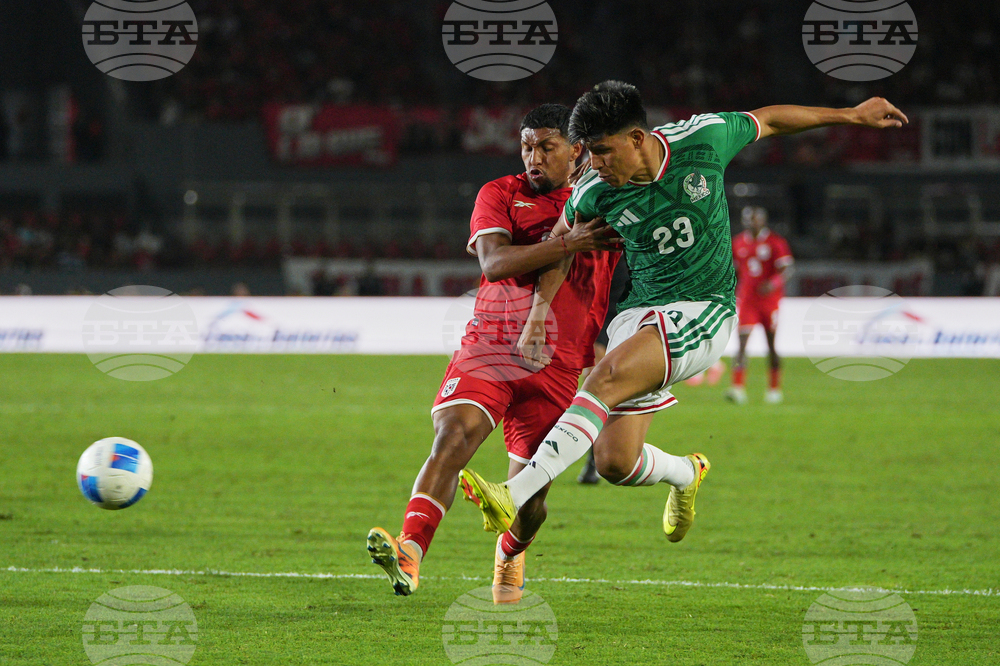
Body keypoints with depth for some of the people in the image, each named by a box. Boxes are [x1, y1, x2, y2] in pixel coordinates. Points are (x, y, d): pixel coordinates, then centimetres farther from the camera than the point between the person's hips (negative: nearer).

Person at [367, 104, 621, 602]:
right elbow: (493, 261, -12)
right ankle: (409, 552, -40)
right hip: (487, 345, -2)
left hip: (556, 364, 2)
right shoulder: (499, 195, 5)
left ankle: (509, 557, 37)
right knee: (453, 433, -28)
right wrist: (566, 245, -23)